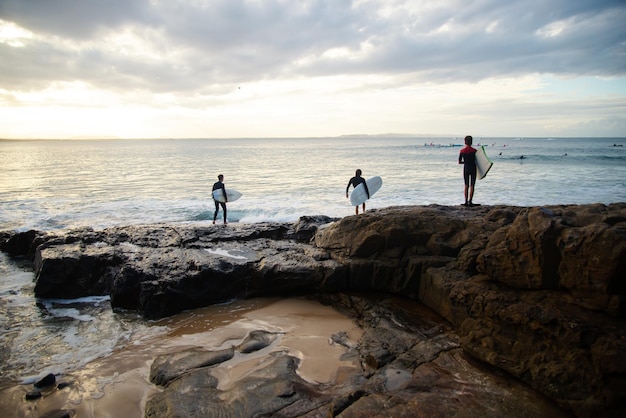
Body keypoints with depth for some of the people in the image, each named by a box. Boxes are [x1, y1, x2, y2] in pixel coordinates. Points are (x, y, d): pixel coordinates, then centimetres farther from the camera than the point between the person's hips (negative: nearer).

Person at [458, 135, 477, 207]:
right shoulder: (474, 151, -6)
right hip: (473, 169, -2)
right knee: (472, 186, 2)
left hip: (465, 169, 2)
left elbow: (459, 162, 5)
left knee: (466, 185, 10)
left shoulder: (462, 151, -1)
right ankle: (470, 201, -2)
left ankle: (466, 201, 8)